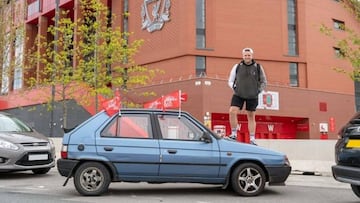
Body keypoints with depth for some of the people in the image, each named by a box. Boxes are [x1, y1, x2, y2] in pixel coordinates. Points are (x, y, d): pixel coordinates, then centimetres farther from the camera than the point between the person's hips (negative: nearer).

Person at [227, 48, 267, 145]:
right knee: (232, 111, -16)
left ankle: (252, 139, 10)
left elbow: (263, 82, 12)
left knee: (251, 116, 3)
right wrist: (234, 88, -1)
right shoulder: (237, 67, 5)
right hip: (238, 95, 1)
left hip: (252, 96, 0)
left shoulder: (258, 67, 4)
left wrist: (258, 91, 0)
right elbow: (230, 81, 14)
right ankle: (234, 134, -4)